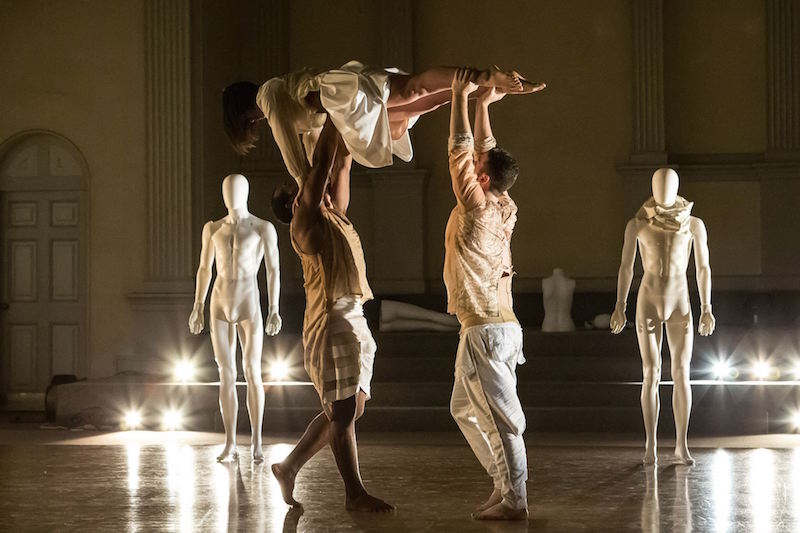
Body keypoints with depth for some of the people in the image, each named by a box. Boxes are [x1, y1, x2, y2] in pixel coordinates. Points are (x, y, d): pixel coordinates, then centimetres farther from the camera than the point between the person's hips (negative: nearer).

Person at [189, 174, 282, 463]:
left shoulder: (264, 228, -2)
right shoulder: (212, 228, 9)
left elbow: (273, 270, -4)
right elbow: (204, 269, 14)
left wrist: (274, 309, -13)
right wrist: (197, 307, 6)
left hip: (250, 305, -3)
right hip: (220, 307, 3)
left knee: (252, 373, -3)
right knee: (226, 375, 0)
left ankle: (256, 442, 10)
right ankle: (230, 444, 6)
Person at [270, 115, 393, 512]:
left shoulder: (334, 217, 16)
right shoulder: (307, 222, -6)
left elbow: (342, 167, 19)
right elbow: (323, 164, -13)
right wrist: (333, 118, -10)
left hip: (354, 320, 9)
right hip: (331, 323, -9)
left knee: (350, 408, 11)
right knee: (342, 412, -3)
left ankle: (289, 467, 23)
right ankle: (354, 493, 3)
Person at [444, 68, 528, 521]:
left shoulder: (477, 208, -13)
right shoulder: (503, 209, 9)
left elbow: (462, 150, -11)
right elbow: (484, 151, 18)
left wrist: (461, 95, -6)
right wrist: (484, 106, 20)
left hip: (486, 329, -9)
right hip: (497, 326, 9)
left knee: (501, 417, -6)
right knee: (466, 409, 16)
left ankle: (514, 500, -4)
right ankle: (506, 484, 17)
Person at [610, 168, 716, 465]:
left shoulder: (694, 224, 2)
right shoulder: (637, 224, 0)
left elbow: (703, 268, 4)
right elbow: (626, 266, 2)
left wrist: (706, 309, -4)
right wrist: (620, 306, -6)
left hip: (680, 305, 1)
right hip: (648, 303, -1)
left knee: (681, 375, -4)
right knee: (651, 375, -7)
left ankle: (681, 446, 3)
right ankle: (650, 445, 1)